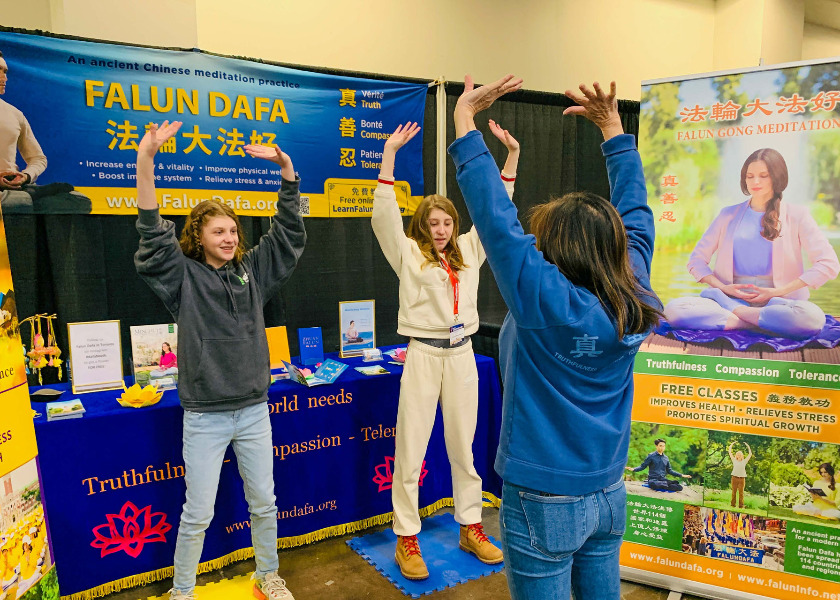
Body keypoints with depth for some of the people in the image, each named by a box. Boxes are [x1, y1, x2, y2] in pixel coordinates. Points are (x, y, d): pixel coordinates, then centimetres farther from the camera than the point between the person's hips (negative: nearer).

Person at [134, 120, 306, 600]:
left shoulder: (254, 270, 5)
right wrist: (146, 160, -28)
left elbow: (289, 231, 3)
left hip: (254, 411, 3)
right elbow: (153, 234, -16)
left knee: (264, 503, 15)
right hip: (204, 417, -3)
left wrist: (286, 167, -8)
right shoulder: (184, 277, -3)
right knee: (198, 515, 7)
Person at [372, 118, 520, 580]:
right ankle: (407, 539, 17)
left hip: (462, 355, 4)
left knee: (463, 446, 14)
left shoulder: (468, 251, 11)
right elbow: (384, 216, -11)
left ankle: (471, 529, 29)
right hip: (423, 355, -3)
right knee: (410, 449, 2)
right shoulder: (408, 253, 1)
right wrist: (388, 155, -17)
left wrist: (512, 155, 7)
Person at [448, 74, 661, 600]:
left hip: (545, 502, -6)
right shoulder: (636, 304, -6)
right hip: (609, 495, 7)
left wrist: (465, 121, -18)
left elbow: (496, 217, -25)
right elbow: (636, 212, 6)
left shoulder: (545, 301, -25)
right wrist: (612, 127, 14)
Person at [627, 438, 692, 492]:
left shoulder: (666, 458, 15)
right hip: (653, 480, -4)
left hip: (663, 480, 4)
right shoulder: (651, 456, 1)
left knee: (679, 487, -21)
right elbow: (642, 466, 1)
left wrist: (682, 475, 23)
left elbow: (669, 470, 26)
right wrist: (633, 469, -17)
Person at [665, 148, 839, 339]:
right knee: (673, 309, -27)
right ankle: (760, 322, -22)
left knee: (812, 317, -37)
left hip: (777, 301, -1)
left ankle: (734, 312, -18)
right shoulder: (729, 215, 14)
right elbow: (696, 261, 11)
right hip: (732, 299, 1)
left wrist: (778, 292, -8)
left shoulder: (796, 215, 9)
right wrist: (723, 288, -6)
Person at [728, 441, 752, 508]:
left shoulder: (744, 461, 8)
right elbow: (730, 452, 9)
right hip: (735, 477, 0)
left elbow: (750, 454, 9)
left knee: (741, 492, 1)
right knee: (734, 492, 4)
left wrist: (747, 446, 9)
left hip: (742, 479, 0)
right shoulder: (734, 461, 7)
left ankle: (741, 505, 6)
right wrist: (732, 444, 10)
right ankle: (732, 504, 9)